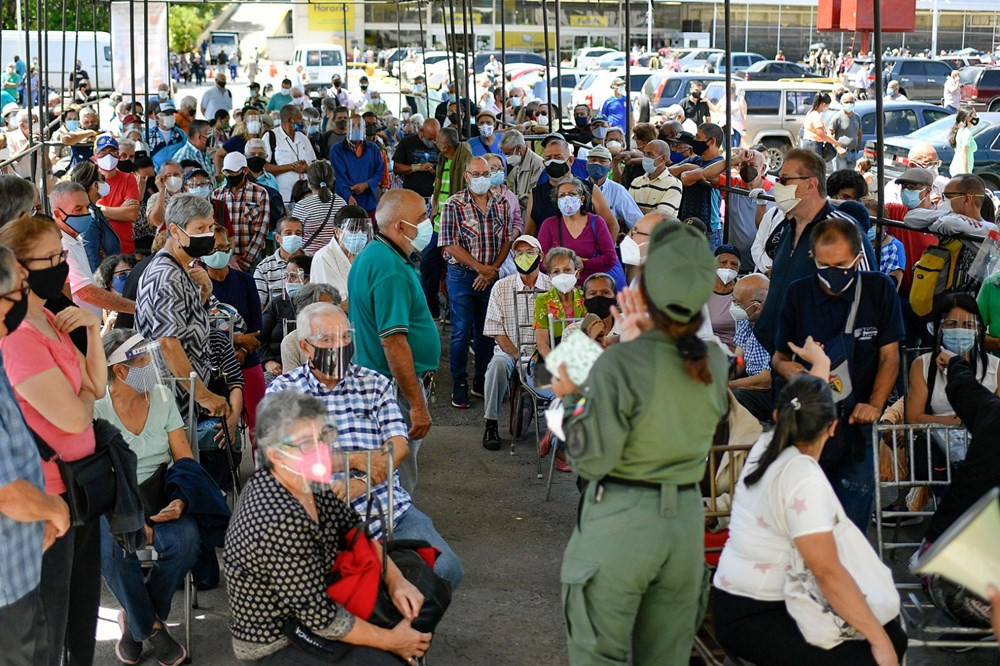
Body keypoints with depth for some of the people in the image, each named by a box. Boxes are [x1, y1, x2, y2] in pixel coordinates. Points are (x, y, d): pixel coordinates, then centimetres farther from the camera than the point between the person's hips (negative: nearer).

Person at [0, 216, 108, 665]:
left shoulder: (48, 320, 8)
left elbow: (97, 386, 10)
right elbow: (74, 416, -24)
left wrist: (93, 331, -4)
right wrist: (83, 392, -2)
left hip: (79, 482, 10)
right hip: (48, 496, -10)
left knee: (83, 603, 21)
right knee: (50, 617, 4)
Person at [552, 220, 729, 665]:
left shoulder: (619, 364, -18)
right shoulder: (715, 363, -1)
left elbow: (592, 461, -15)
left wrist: (571, 399, 1)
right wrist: (639, 341, 19)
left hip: (621, 524, -5)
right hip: (686, 519, 5)